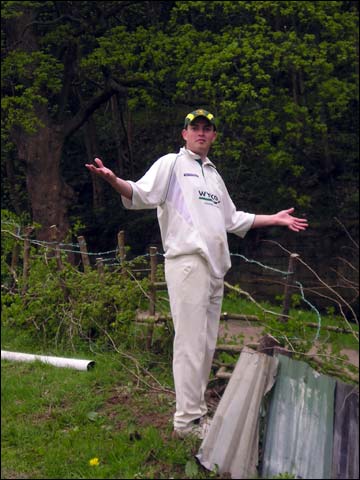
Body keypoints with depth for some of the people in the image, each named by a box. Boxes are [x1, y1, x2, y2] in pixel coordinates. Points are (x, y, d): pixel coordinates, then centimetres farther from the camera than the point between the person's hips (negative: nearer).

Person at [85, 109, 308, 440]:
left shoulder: (214, 175, 27)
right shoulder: (171, 164, 5)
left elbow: (233, 219, 33)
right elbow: (141, 195, -10)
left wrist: (274, 219, 34)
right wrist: (114, 180, -29)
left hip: (216, 267, 8)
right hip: (187, 262, -8)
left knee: (207, 344, 10)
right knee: (191, 342, -10)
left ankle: (197, 411, 20)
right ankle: (187, 419, -4)